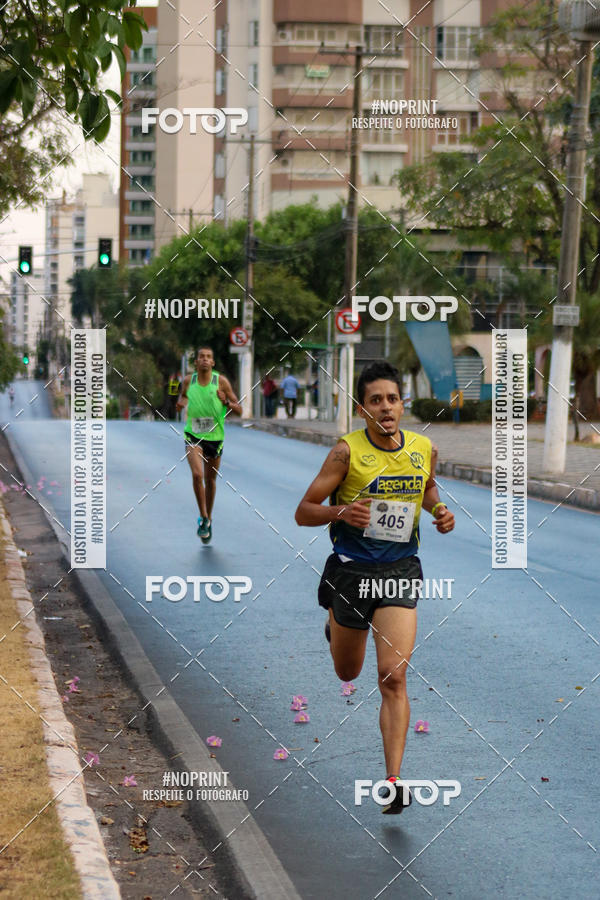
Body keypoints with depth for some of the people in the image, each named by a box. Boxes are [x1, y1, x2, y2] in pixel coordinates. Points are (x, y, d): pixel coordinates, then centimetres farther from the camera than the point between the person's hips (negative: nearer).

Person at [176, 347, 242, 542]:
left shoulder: (221, 381, -7)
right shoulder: (188, 380, -2)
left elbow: (239, 410, -3)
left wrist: (226, 402, -23)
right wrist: (181, 403, -4)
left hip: (215, 436, 0)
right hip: (193, 435, 0)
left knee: (210, 479, 12)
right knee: (197, 474, -20)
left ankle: (208, 518, 33)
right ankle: (203, 518, -7)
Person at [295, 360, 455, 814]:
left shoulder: (425, 448, -1)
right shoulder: (347, 450, -12)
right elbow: (304, 511, -10)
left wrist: (440, 510, 2)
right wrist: (341, 512, -30)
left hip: (400, 570, 1)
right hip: (352, 568, -1)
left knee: (393, 677, -12)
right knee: (347, 673, 19)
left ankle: (394, 781, -9)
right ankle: (334, 628, 56)